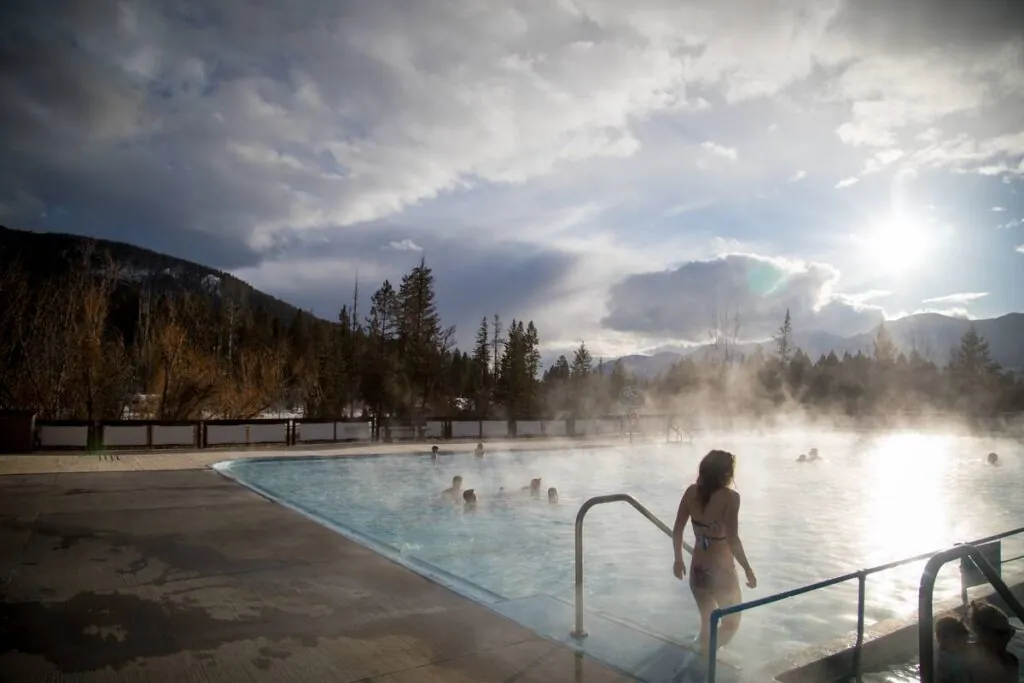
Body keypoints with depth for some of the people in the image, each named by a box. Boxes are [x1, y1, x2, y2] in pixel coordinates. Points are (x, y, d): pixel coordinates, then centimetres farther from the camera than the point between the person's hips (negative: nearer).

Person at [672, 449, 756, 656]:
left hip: (698, 570, 5)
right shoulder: (729, 497, -18)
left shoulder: (692, 492, -4)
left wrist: (678, 559, 14)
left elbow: (677, 530, 1)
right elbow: (732, 540, -24)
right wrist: (748, 570, -11)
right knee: (731, 624, 17)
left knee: (707, 621, 25)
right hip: (721, 572, -5)